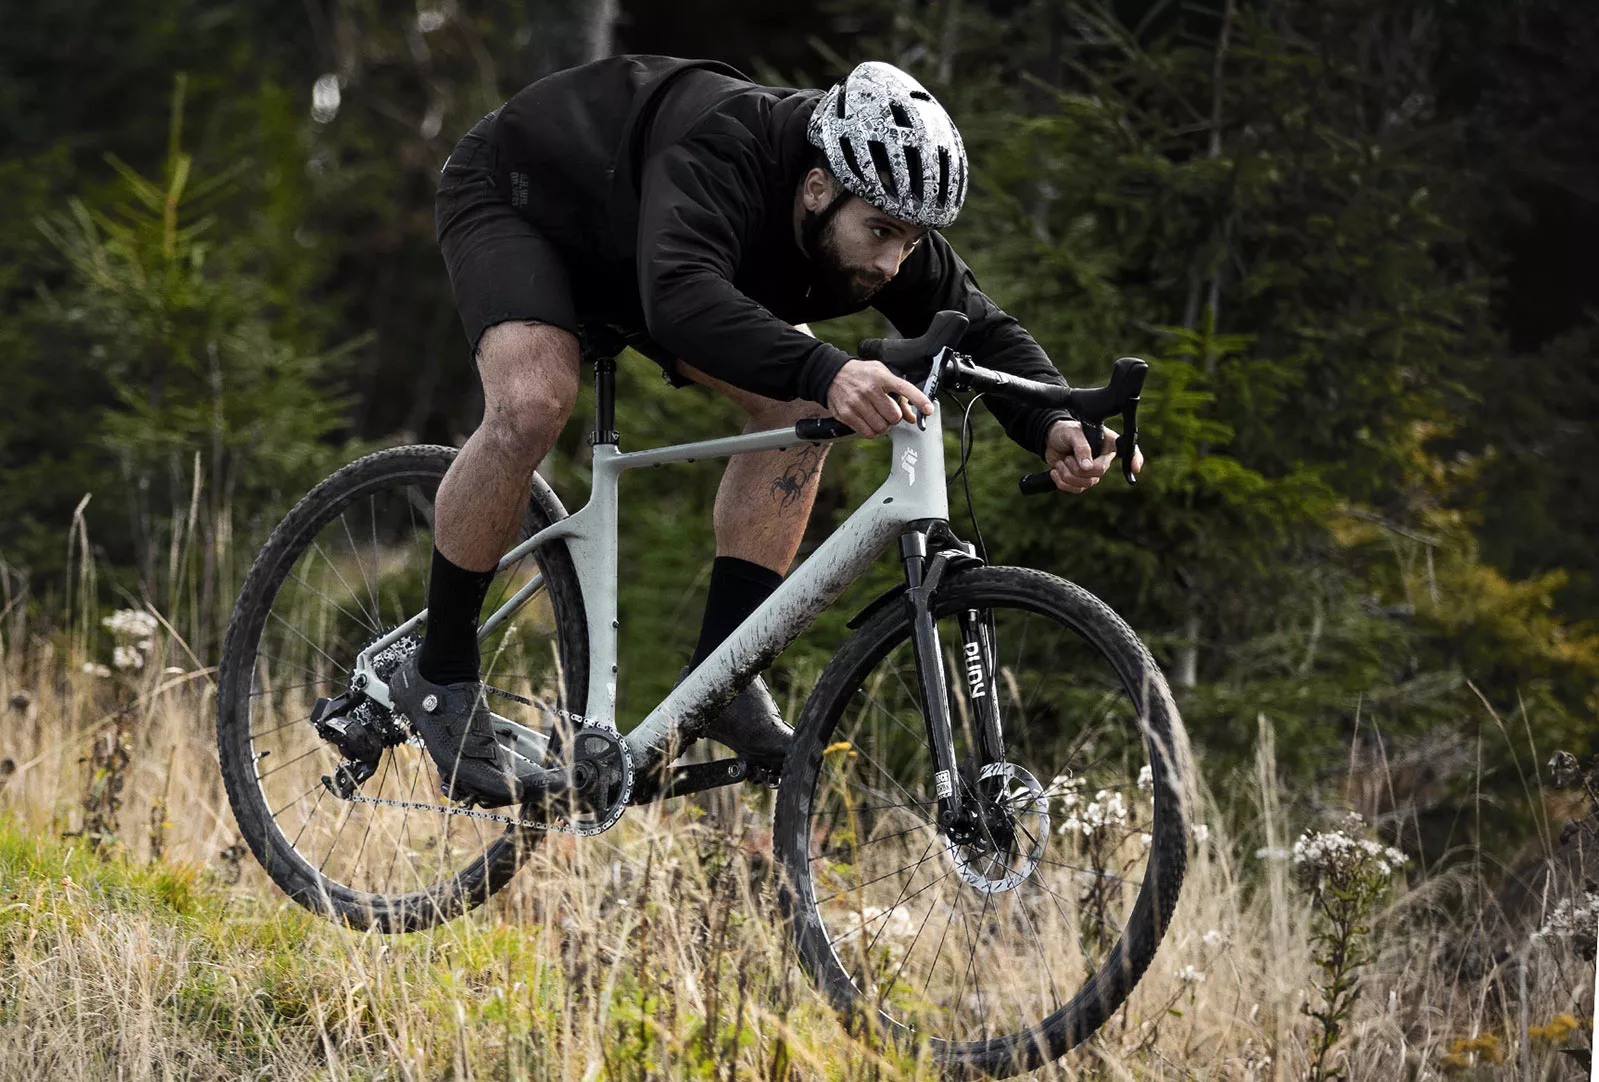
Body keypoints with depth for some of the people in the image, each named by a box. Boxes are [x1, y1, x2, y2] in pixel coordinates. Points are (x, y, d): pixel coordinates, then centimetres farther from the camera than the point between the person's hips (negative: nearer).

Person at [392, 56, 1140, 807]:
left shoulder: (880, 218, -21)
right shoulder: (716, 160, -42)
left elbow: (980, 330, -14)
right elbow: (680, 297, -58)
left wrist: (1052, 426, -35)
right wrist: (823, 370, -72)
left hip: (626, 252, 7)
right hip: (516, 195, -7)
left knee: (799, 406, -10)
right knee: (532, 404, -32)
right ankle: (439, 675, -15)